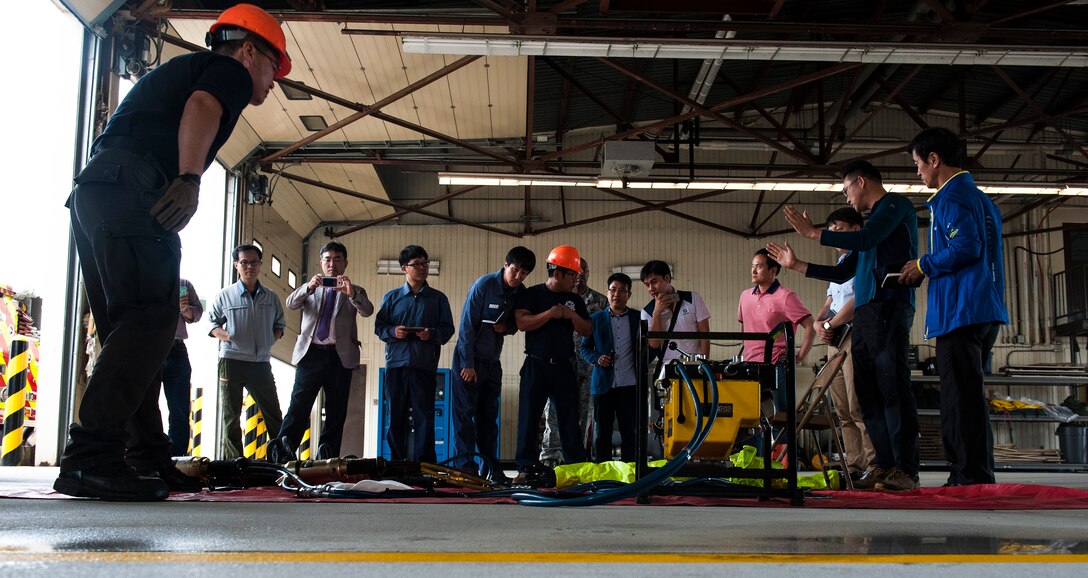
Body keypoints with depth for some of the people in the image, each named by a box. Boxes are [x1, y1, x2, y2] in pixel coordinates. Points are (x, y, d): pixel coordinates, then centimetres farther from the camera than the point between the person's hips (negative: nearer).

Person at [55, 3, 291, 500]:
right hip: (132, 188, -10)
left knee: (130, 331, 9)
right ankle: (90, 457, -23)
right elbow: (201, 106, -13)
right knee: (152, 319, -16)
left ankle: (149, 458, 11)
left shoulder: (182, 67, 36)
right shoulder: (230, 71, 9)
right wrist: (189, 178, -25)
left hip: (91, 189, 10)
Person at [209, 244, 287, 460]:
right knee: (230, 417, 1)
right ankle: (233, 461, 5)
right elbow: (212, 323, 8)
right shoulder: (225, 295, 3)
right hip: (232, 362, -2)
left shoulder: (271, 298, 10)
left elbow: (279, 324, 19)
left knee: (273, 415, 3)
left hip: (262, 363, 2)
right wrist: (223, 335, -10)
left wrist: (272, 339, 0)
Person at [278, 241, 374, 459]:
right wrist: (308, 288, -20)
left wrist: (351, 293, -25)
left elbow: (367, 311, -5)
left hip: (340, 357, 0)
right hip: (311, 353, 0)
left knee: (336, 412, 1)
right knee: (298, 407, -7)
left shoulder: (355, 292, 14)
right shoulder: (310, 288, 18)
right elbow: (291, 304, 0)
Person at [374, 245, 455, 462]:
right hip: (396, 363, 1)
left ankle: (424, 465, 0)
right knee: (396, 416, 4)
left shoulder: (438, 298, 11)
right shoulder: (391, 297, 13)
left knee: (424, 416, -4)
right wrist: (393, 331, -10)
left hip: (425, 365, -1)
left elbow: (448, 329, 7)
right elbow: (379, 326, 10)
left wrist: (432, 334, -13)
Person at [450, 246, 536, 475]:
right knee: (465, 415, -6)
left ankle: (490, 470, 15)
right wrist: (468, 364, -17)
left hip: (492, 362, 6)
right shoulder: (484, 285, -15)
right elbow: (467, 325, -16)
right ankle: (464, 469, -5)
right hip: (469, 359, -6)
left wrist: (508, 327, -9)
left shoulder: (520, 292, 2)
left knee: (489, 417, 10)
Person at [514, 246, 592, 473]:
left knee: (569, 418, 4)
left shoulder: (575, 300, 12)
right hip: (536, 365, -3)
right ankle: (525, 467, 4)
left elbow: (586, 331, 9)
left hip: (564, 367, 3)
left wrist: (572, 315, -8)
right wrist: (551, 313, -16)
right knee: (529, 417, -1)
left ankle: (577, 468, 8)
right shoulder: (531, 294, 0)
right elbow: (522, 322, -13)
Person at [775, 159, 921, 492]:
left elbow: (865, 240, -12)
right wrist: (796, 265, 31)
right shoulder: (874, 218, 30)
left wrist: (812, 233, -5)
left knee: (892, 386, -13)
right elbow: (842, 273, 31)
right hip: (864, 311, 9)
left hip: (888, 305, -9)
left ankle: (906, 470, -15)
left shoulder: (894, 204, 5)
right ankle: (884, 465, 2)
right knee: (869, 390, 3)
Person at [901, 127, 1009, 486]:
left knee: (962, 396, -8)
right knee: (969, 394, 13)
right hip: (986, 310, 10)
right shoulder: (979, 197, 21)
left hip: (960, 310, -10)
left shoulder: (952, 197, -9)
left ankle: (972, 478, -7)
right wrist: (927, 269, 20)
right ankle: (976, 476, 16)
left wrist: (924, 265, -6)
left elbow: (966, 247, -21)